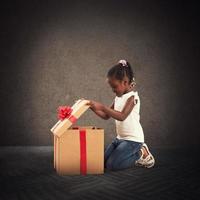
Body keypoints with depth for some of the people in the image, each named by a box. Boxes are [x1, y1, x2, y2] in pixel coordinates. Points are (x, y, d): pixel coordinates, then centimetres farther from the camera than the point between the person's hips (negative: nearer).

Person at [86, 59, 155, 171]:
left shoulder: (132, 97, -17)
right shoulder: (118, 98, 9)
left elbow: (122, 116, -30)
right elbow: (106, 116, 12)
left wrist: (102, 107, -32)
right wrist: (94, 108, -4)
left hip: (133, 139, -9)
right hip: (120, 137, 9)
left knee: (112, 165, -13)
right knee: (104, 162, 10)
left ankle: (141, 154, 5)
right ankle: (136, 151, 18)